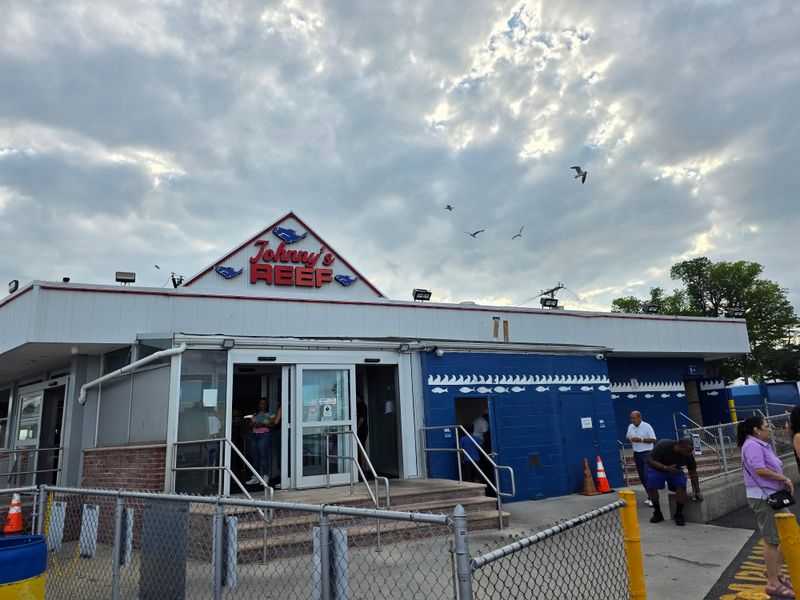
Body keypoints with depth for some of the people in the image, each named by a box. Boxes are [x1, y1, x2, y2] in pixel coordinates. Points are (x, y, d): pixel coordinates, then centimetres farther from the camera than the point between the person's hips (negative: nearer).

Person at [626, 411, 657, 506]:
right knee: (642, 476, 9)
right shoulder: (630, 427, 8)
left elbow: (653, 440, -13)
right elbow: (628, 438, 17)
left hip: (647, 453, -6)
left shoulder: (647, 426, -10)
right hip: (636, 454, 6)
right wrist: (629, 439, -7)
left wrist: (640, 439, -21)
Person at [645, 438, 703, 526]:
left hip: (674, 469, 3)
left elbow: (693, 473, -5)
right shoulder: (663, 445, -31)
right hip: (656, 467, -3)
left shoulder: (689, 455, -17)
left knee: (682, 485, -26)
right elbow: (651, 460, -25)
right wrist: (666, 468, -38)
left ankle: (679, 514, -7)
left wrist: (697, 492, -3)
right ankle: (657, 513, -7)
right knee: (651, 485, -28)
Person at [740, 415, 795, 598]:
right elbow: (759, 469, -26)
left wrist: (783, 481, 0)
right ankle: (773, 584, 8)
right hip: (763, 498, -10)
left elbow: (771, 468, 18)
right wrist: (784, 478, -13)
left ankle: (775, 572, 30)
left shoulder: (761, 445, 17)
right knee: (772, 540, -3)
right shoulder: (752, 445, -16)